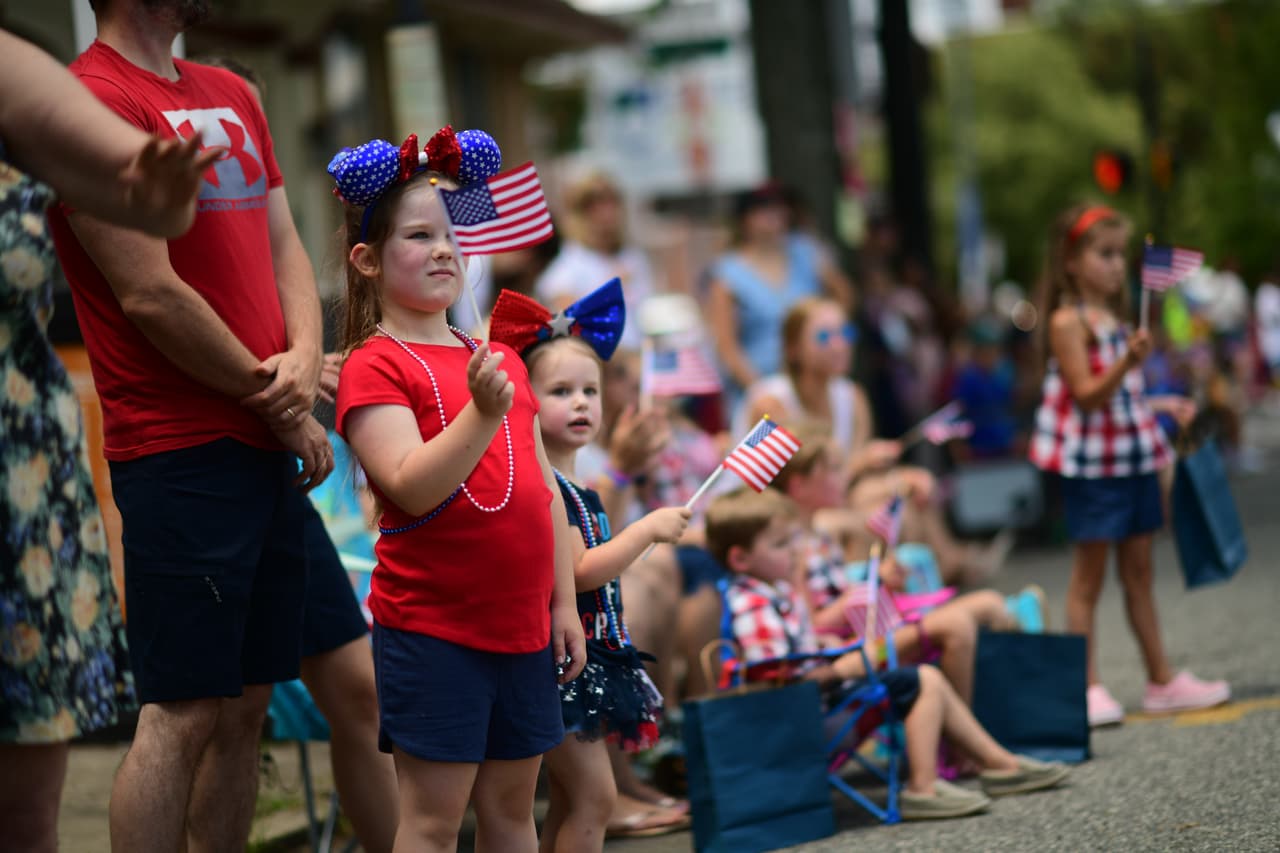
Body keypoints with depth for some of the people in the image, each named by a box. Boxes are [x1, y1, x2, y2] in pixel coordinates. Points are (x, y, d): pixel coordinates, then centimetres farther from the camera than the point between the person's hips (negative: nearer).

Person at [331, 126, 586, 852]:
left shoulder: (501, 362, 13)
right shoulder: (375, 366, -7)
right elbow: (413, 487, -20)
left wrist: (564, 602, 12)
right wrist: (483, 413, -30)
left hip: (522, 623, 6)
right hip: (432, 628, -6)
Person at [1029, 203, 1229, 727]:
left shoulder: (1115, 317, 13)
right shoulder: (1067, 321, -12)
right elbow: (1087, 394, -19)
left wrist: (1163, 407, 13)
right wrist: (1128, 361, -31)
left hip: (1132, 456, 8)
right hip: (1091, 462, -8)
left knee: (1138, 571, 12)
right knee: (1089, 575, -3)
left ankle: (1161, 682, 16)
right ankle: (1087, 689, 1)